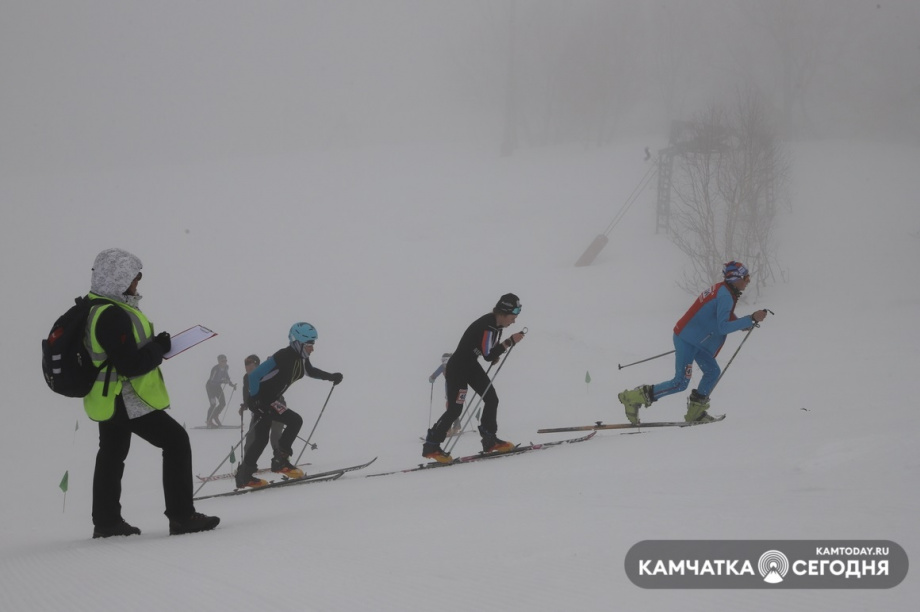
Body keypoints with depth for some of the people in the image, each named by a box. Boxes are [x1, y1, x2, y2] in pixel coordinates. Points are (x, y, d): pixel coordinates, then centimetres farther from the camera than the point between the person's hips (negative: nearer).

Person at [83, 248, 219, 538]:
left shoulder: (95, 310, 10)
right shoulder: (113, 316, -24)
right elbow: (129, 364, -27)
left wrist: (154, 346, 5)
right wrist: (159, 348, -13)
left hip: (108, 399, 11)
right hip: (127, 400, -11)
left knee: (112, 455, 19)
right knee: (175, 441, -6)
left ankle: (106, 522, 28)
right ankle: (182, 515, -6)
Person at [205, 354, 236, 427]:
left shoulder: (226, 368, -8)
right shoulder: (215, 369, -30)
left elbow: (227, 377, 7)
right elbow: (212, 380, -34)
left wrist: (232, 384, -7)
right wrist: (222, 381, -47)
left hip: (218, 386, 7)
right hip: (210, 386, -7)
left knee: (223, 403, -1)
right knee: (213, 404, -14)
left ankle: (215, 416, 21)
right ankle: (209, 421, -1)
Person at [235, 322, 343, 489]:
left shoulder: (302, 359, 0)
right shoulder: (283, 357, -27)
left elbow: (310, 371, 26)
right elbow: (254, 376, -27)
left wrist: (331, 377, 14)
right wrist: (255, 401, -29)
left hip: (271, 400, 10)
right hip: (261, 400, -10)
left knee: (261, 439, 15)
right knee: (295, 421, -17)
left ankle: (244, 476, 24)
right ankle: (280, 460, -10)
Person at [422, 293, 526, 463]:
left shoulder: (496, 323, 0)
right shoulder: (486, 326, -29)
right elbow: (488, 356, -32)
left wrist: (495, 354, -3)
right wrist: (510, 342, -30)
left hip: (471, 365, 9)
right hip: (457, 367, -9)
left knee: (492, 398, 5)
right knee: (455, 409, -8)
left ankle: (490, 441, 14)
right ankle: (431, 447, 0)